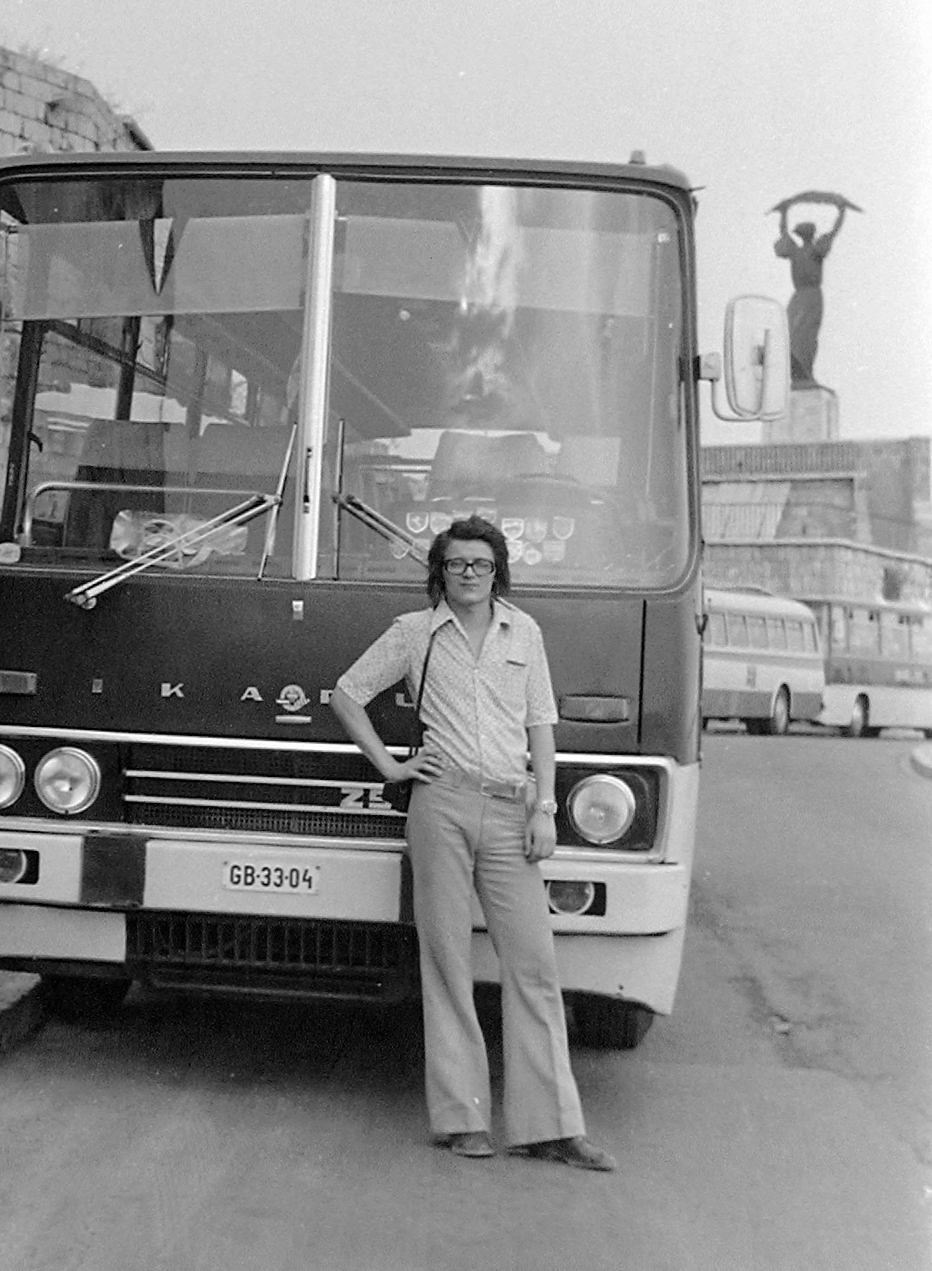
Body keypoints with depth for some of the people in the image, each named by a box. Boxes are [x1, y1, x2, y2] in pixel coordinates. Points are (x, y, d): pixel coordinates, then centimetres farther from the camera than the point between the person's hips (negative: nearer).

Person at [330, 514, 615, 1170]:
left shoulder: (523, 631, 15)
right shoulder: (414, 632, 9)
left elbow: (541, 724, 13)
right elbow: (347, 694, 15)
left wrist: (545, 808, 4)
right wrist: (389, 765, 7)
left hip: (511, 810, 2)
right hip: (443, 804, -2)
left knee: (534, 964, -2)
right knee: (447, 961, 1)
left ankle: (549, 1125, 2)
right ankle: (461, 1117, 9)